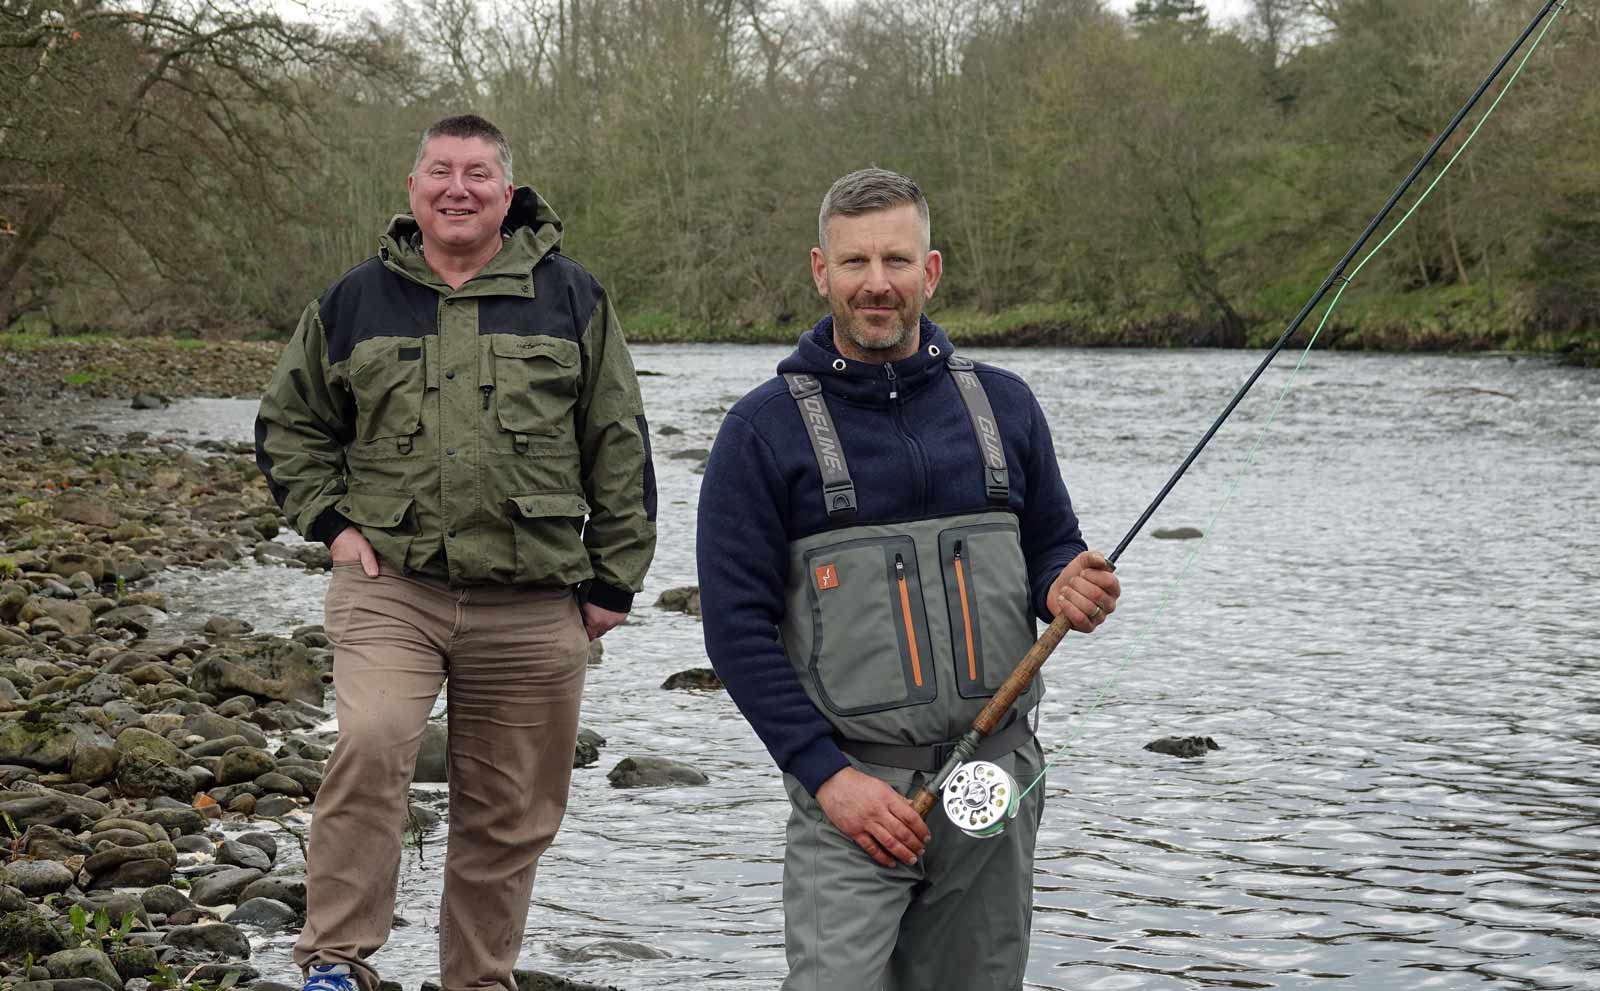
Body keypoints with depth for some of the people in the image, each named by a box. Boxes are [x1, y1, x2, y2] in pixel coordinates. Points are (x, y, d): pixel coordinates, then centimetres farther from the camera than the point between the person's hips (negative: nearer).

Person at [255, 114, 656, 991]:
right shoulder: (355, 302, 8)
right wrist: (331, 524, 4)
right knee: (369, 746, -25)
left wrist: (614, 579, 5)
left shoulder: (570, 298, 6)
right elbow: (288, 425, 19)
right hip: (389, 587, 0)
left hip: (533, 606, 1)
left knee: (509, 814, 7)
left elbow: (619, 447, 8)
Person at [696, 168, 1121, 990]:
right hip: (849, 785, -3)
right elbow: (736, 624, -4)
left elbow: (1052, 547, 19)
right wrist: (826, 775, -12)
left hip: (997, 784, 4)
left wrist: (1068, 589, -6)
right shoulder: (765, 428, -1)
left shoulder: (1001, 404, 9)